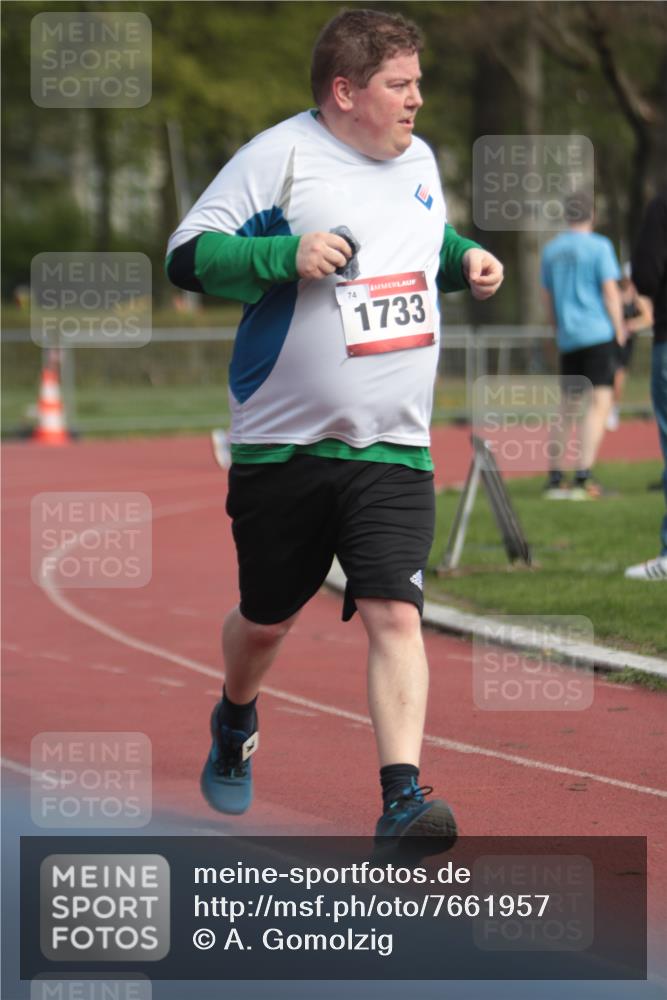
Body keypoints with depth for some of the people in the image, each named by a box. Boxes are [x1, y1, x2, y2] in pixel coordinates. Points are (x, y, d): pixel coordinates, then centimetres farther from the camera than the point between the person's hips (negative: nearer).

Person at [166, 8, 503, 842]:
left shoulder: (418, 161, 10)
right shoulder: (278, 157, -9)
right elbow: (187, 257, -11)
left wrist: (464, 260, 8)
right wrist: (286, 253, -24)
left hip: (393, 451, 3)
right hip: (283, 445, -3)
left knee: (393, 613, -15)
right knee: (265, 621, 14)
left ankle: (402, 800, -19)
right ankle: (235, 725, 46)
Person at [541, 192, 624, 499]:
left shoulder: (550, 250, 12)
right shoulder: (599, 246, -5)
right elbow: (610, 292, -8)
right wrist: (619, 330, 2)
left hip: (567, 339, 6)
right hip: (598, 333, -6)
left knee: (569, 407, 15)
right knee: (600, 402, -8)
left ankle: (555, 478, 13)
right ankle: (583, 478, -17)